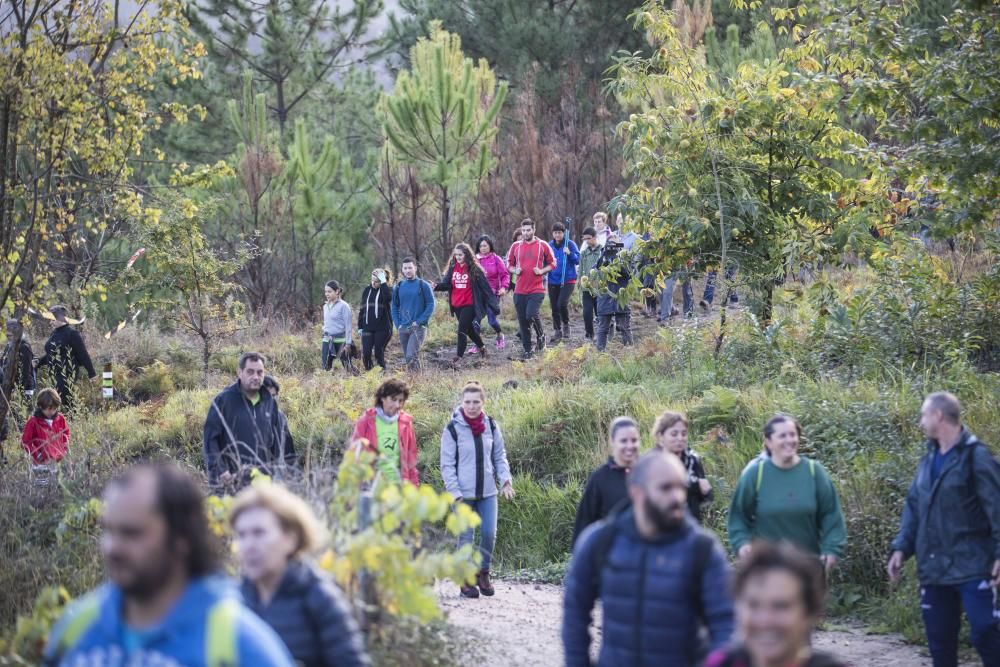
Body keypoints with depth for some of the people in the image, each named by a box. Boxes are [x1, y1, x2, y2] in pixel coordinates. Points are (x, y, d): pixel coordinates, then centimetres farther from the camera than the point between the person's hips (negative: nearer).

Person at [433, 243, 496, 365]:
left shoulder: (474, 269, -8)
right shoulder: (453, 268, 6)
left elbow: (485, 286, -8)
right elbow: (446, 283, 2)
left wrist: (493, 303, -10)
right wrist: (437, 286, -20)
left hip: (469, 305, -6)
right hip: (456, 305, 6)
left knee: (462, 329, -12)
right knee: (468, 329, 19)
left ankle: (459, 355, -9)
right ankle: (481, 346, 40)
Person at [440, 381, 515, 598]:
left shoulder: (491, 426, 4)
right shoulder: (452, 429, -7)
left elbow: (499, 456, 12)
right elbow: (447, 464, -6)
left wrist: (505, 480, -2)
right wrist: (455, 493, -12)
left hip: (487, 492, 3)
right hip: (464, 494, -3)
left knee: (489, 534, 1)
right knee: (466, 537, 0)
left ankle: (483, 573, 20)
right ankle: (466, 579, 13)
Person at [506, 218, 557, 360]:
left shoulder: (542, 245, 1)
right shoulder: (516, 246, 8)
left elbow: (552, 263, 7)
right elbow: (509, 264, 17)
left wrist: (542, 271, -9)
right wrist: (515, 270, -3)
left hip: (537, 289, -3)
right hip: (520, 290, 3)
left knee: (531, 314, -21)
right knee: (522, 321, 4)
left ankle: (540, 336, 9)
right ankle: (527, 350, 15)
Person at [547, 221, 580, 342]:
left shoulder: (570, 244, -4)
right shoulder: (550, 245, 7)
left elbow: (578, 260, -7)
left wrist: (569, 253, -23)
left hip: (568, 280, -4)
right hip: (553, 281, 4)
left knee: (562, 303, -19)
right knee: (554, 307, 6)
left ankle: (566, 325, 5)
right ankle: (558, 331, 19)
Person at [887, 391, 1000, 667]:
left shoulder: (975, 457, -9)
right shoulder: (929, 459, 13)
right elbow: (913, 507, 15)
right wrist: (902, 547, 5)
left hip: (971, 565, -7)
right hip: (934, 566, 7)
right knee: (939, 636, 11)